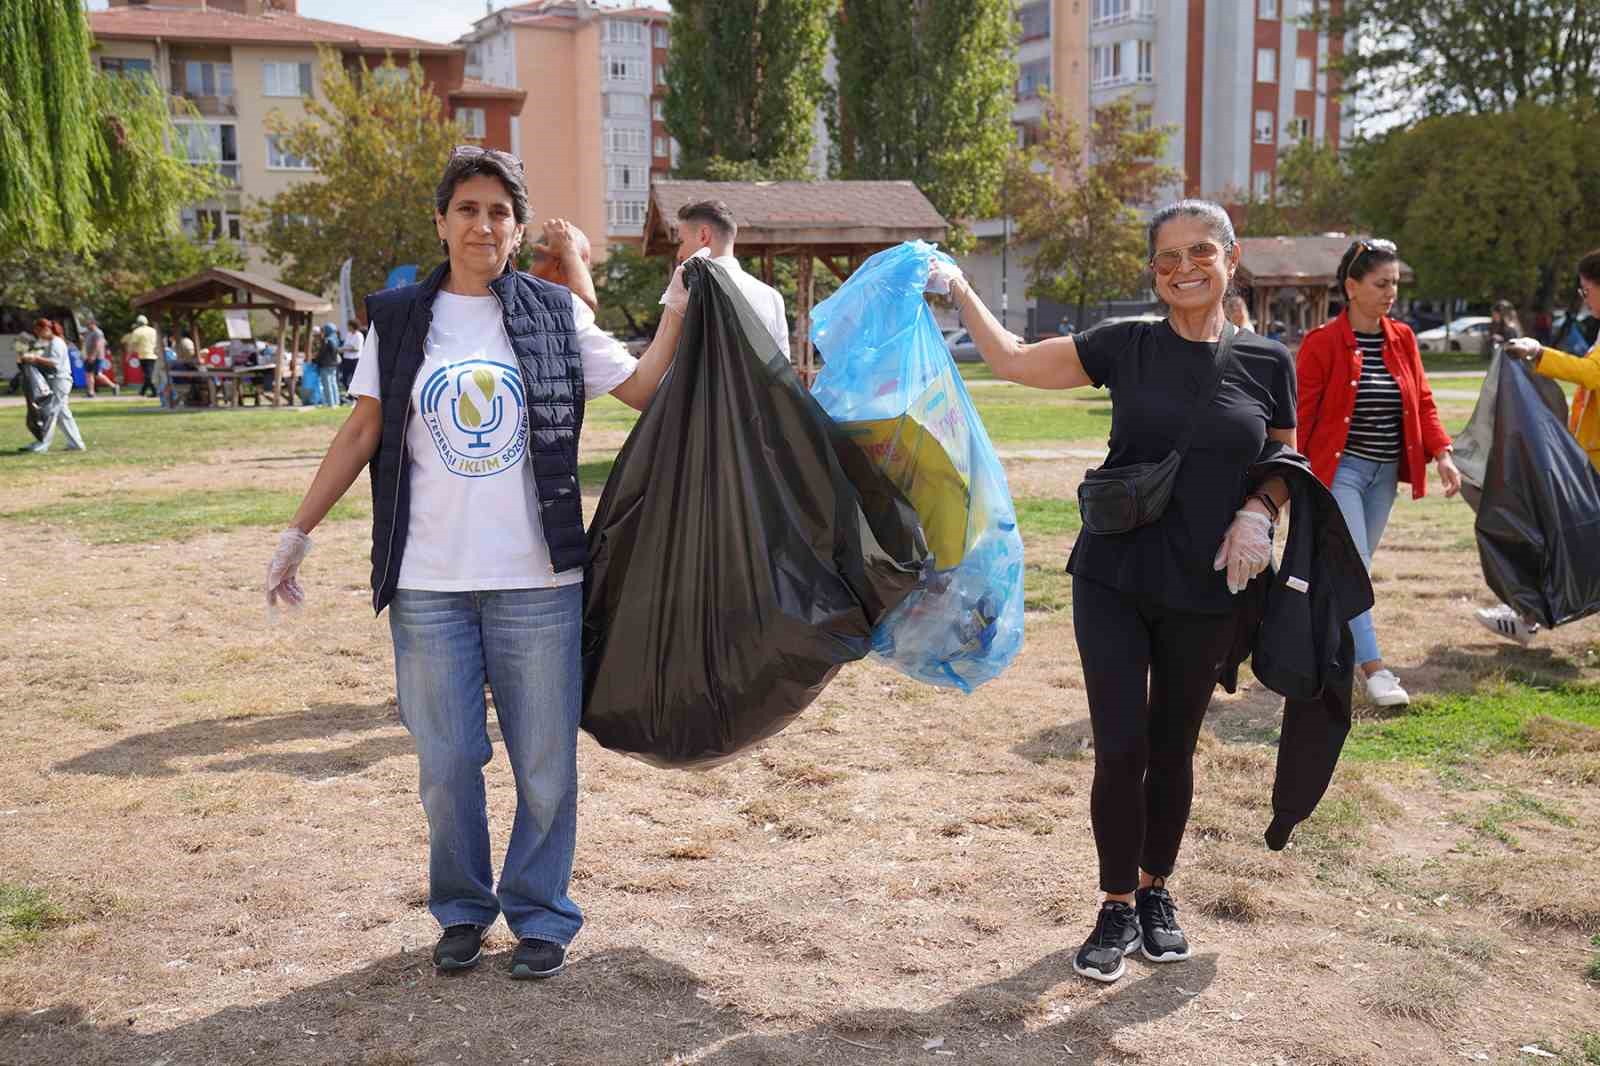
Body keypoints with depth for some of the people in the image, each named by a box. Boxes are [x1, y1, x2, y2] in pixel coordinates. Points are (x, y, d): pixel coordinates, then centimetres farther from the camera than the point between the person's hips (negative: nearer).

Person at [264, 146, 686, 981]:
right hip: (428, 582, 1)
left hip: (537, 578, 0)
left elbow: (641, 390, 4)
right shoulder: (398, 318, 5)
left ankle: (539, 913, 24)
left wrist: (676, 313, -6)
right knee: (447, 762, 8)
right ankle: (462, 908, 28)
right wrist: (299, 531, 6)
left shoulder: (554, 313, 4)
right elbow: (362, 431, 7)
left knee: (544, 762, 6)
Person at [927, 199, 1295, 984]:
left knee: (1173, 750, 13)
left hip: (1204, 595, 1)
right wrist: (958, 289, 3)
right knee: (1120, 750, -3)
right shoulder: (1127, 347, -1)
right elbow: (1010, 360, 7)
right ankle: (1118, 909, 17)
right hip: (1113, 583, -1)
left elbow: (1284, 468, 11)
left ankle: (1156, 893, 34)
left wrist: (1258, 510, -9)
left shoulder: (1267, 363, 1)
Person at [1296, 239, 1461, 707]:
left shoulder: (1402, 338, 6)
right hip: (1338, 470, -6)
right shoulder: (1322, 342, -10)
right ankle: (1375, 669, -10)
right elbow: (1303, 415, -8)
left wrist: (1441, 454, -5)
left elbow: (1422, 401, 7)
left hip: (1384, 473, 6)